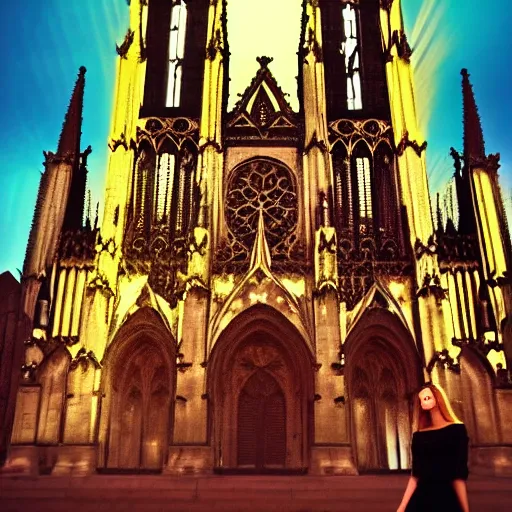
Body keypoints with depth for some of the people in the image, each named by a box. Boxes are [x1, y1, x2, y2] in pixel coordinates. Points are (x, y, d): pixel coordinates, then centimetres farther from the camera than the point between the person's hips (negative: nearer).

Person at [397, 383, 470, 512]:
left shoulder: (456, 430, -4)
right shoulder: (419, 435, 7)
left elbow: (459, 475, -9)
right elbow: (416, 475, 3)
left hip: (447, 500, -4)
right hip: (421, 499, 4)